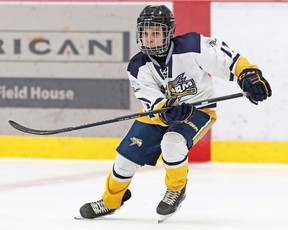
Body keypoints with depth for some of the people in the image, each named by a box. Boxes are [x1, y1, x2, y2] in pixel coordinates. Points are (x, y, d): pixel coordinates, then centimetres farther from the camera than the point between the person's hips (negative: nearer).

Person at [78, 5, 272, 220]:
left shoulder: (191, 46, -26)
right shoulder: (138, 67, -15)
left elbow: (227, 58, -23)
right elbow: (152, 103, -24)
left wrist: (250, 75, -36)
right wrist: (167, 109, -46)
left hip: (198, 109, -4)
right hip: (159, 112, 4)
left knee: (172, 142, -32)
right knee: (128, 154, 0)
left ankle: (176, 190, -3)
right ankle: (110, 201, 25)